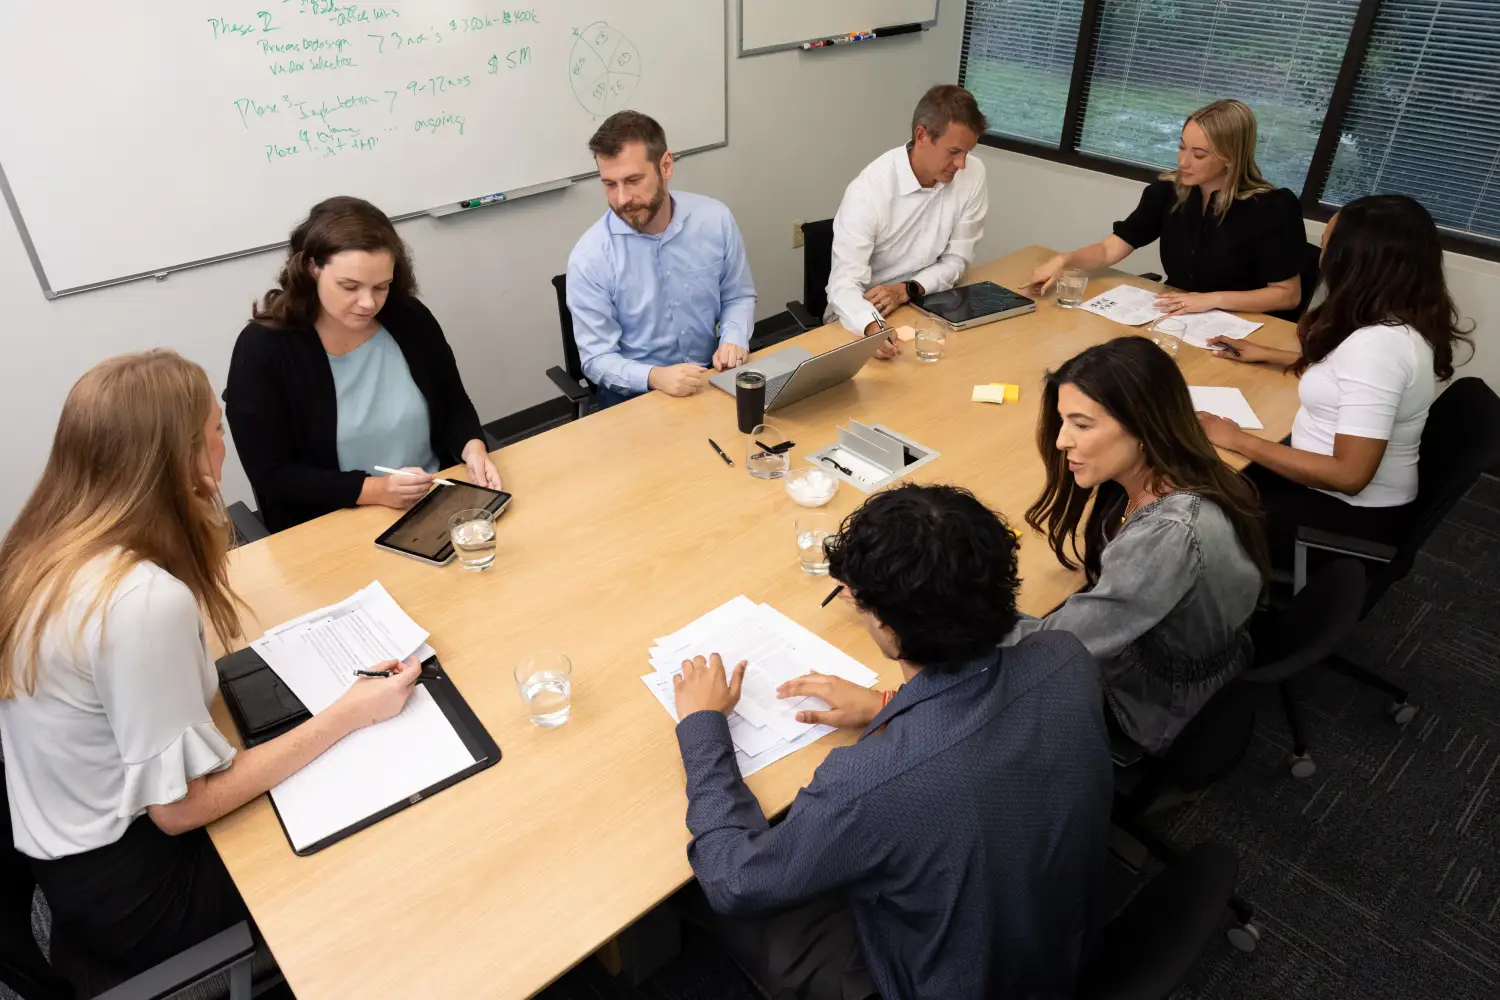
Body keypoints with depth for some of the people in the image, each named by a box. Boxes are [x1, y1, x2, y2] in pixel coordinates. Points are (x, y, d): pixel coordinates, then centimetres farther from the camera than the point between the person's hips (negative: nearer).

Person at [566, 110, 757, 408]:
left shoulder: (715, 218, -4)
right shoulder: (589, 257, -13)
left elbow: (739, 296, 10)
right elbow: (597, 359, -10)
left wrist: (734, 339, -11)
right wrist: (654, 377, -28)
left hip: (709, 378, 3)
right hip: (632, 393, -3)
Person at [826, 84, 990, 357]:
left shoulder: (973, 174, -9)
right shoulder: (868, 191, -22)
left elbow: (957, 260, -2)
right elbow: (845, 283, -28)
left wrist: (907, 290, -20)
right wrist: (873, 328, -48)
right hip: (863, 316, -3)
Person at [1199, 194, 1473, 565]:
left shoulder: (1378, 344, -30)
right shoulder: (1400, 322, -2)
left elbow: (1349, 475, -31)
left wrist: (1238, 440, -25)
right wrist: (1269, 354, 22)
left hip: (1352, 515, -8)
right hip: (1347, 495, 8)